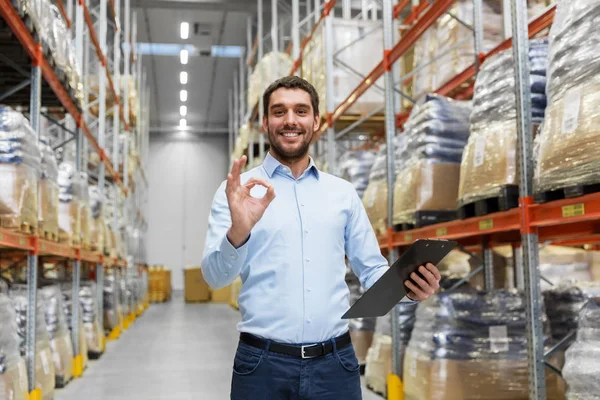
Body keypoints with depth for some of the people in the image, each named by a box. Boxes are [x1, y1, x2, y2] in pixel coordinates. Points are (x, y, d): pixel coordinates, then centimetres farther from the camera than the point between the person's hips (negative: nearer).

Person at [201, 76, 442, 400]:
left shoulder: (344, 193, 9)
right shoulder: (237, 190, 0)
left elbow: (372, 270, 11)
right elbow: (215, 276, -9)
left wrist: (407, 285, -10)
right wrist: (238, 232, -29)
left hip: (335, 362, 3)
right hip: (262, 364, -2)